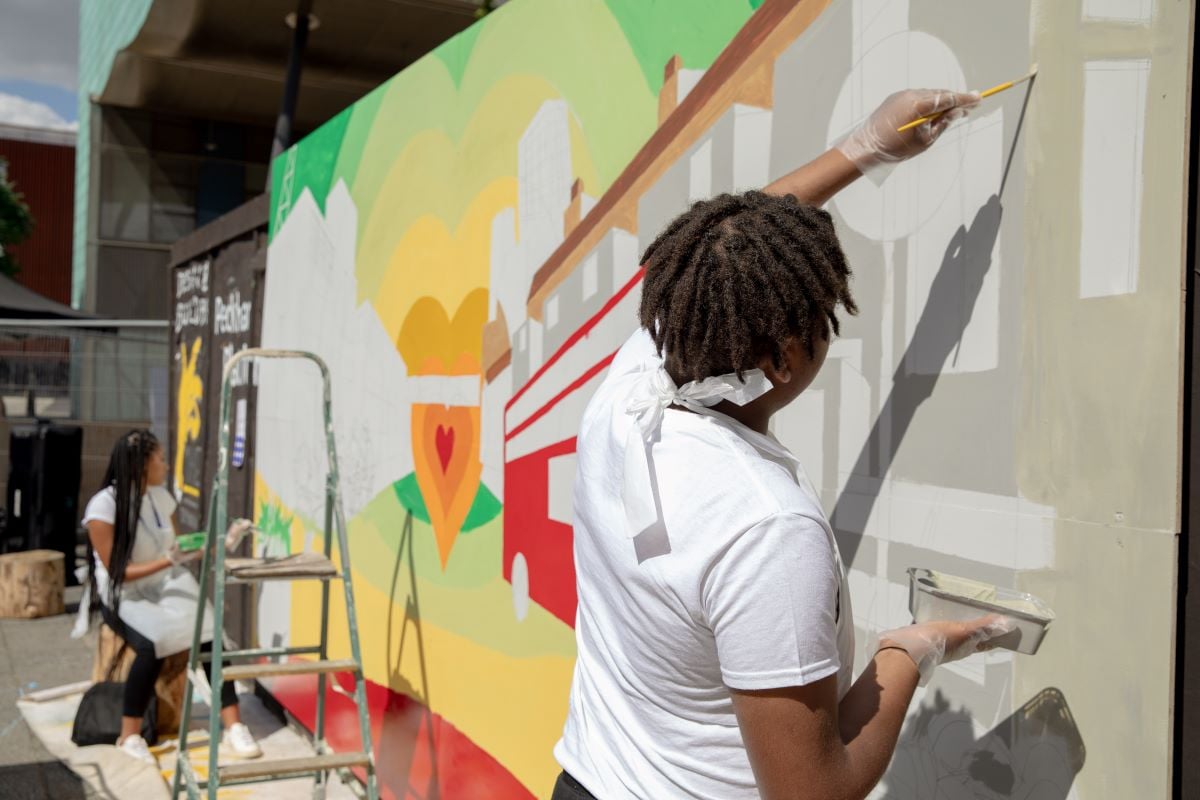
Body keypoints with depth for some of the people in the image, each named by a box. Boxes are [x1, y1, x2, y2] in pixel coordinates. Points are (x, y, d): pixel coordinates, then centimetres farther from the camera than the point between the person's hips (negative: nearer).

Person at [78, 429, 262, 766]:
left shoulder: (161, 496, 4)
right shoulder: (103, 505, -14)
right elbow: (116, 572, -16)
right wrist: (166, 561, -27)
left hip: (167, 586, 5)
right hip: (123, 596, -4)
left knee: (210, 636, -23)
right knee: (154, 644, -33)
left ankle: (233, 730, -21)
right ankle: (130, 736, -13)